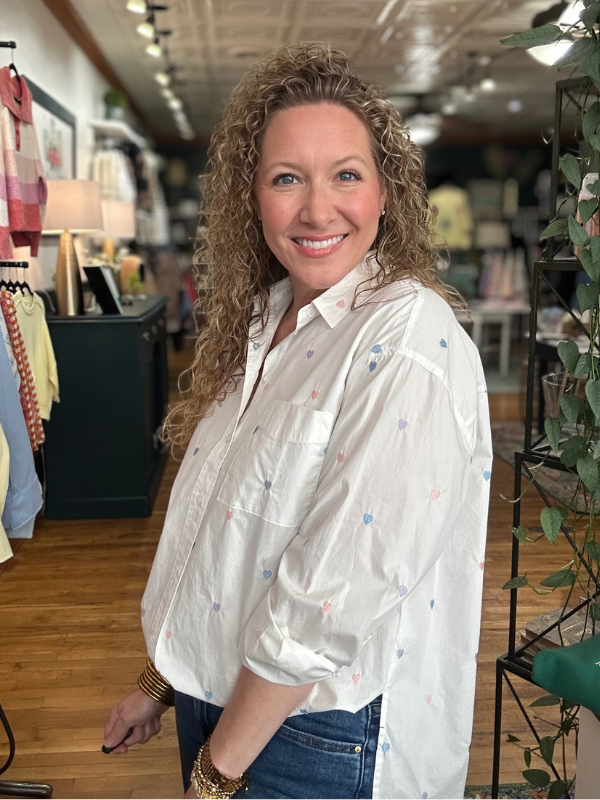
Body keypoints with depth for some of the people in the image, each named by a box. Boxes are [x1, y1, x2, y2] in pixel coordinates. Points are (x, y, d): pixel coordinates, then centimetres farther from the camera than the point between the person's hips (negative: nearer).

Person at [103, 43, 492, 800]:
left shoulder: (408, 341, -24)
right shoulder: (261, 324, 2)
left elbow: (338, 594, -25)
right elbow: (218, 534, 7)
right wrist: (161, 680, 10)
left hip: (322, 734, -7)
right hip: (215, 696, 7)